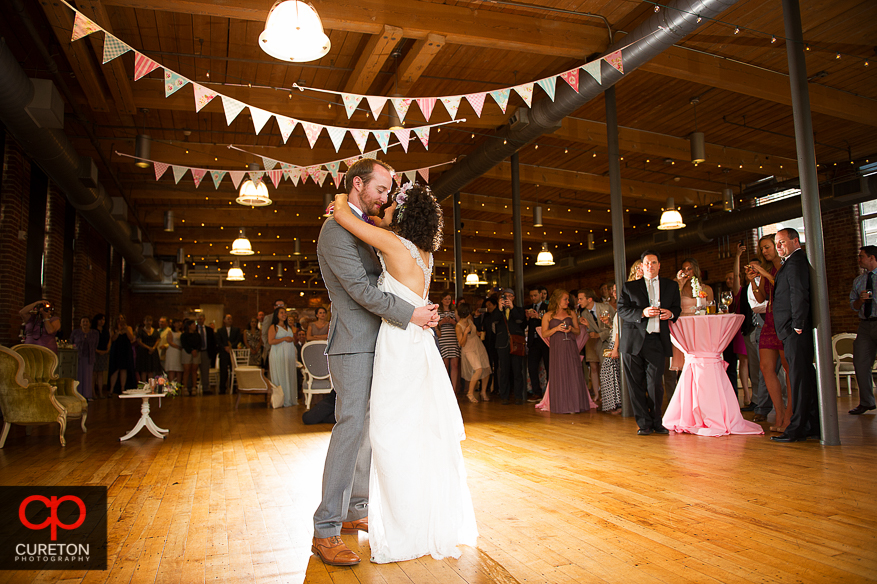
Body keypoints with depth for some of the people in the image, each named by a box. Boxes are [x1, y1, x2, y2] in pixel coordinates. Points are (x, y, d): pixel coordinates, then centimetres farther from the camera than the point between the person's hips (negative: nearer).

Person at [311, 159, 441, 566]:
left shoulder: (366, 228, 18)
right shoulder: (336, 230, -12)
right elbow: (361, 289, -19)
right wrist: (410, 314, -16)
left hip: (375, 345, 10)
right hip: (354, 345, -10)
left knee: (370, 429, 12)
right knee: (352, 428, -13)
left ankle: (356, 512, 24)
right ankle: (325, 531, -6)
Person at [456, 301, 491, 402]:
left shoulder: (469, 320, 3)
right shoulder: (458, 327, -17)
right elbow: (462, 344, -16)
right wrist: (466, 332, -27)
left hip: (479, 347, 7)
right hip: (469, 350, -7)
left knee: (487, 369, 2)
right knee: (479, 369, -23)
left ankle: (484, 392, 20)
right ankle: (470, 393, -7)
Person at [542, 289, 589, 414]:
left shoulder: (571, 313, 14)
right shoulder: (548, 316, 7)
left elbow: (578, 331, 15)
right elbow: (544, 334, 2)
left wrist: (571, 329, -5)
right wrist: (556, 329, -12)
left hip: (571, 347, 2)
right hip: (557, 348, -2)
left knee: (573, 374, -4)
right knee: (559, 375, -3)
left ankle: (574, 404, 1)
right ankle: (561, 405, 3)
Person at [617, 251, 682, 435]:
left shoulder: (671, 286, 16)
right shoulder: (629, 287, 9)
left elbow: (677, 307, 18)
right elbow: (622, 309, 0)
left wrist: (671, 313, -5)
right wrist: (643, 312, -16)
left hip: (657, 341, 1)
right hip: (634, 340, -1)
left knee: (655, 384, 0)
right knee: (636, 384, 2)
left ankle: (656, 422, 16)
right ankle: (644, 423, 12)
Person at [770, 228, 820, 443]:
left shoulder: (795, 260, -10)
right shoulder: (794, 261, 22)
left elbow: (799, 294, -19)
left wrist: (797, 325, -19)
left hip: (795, 330, -10)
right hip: (795, 330, 10)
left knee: (798, 376, -7)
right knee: (805, 376, 12)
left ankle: (798, 428, -4)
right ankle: (815, 426, 19)